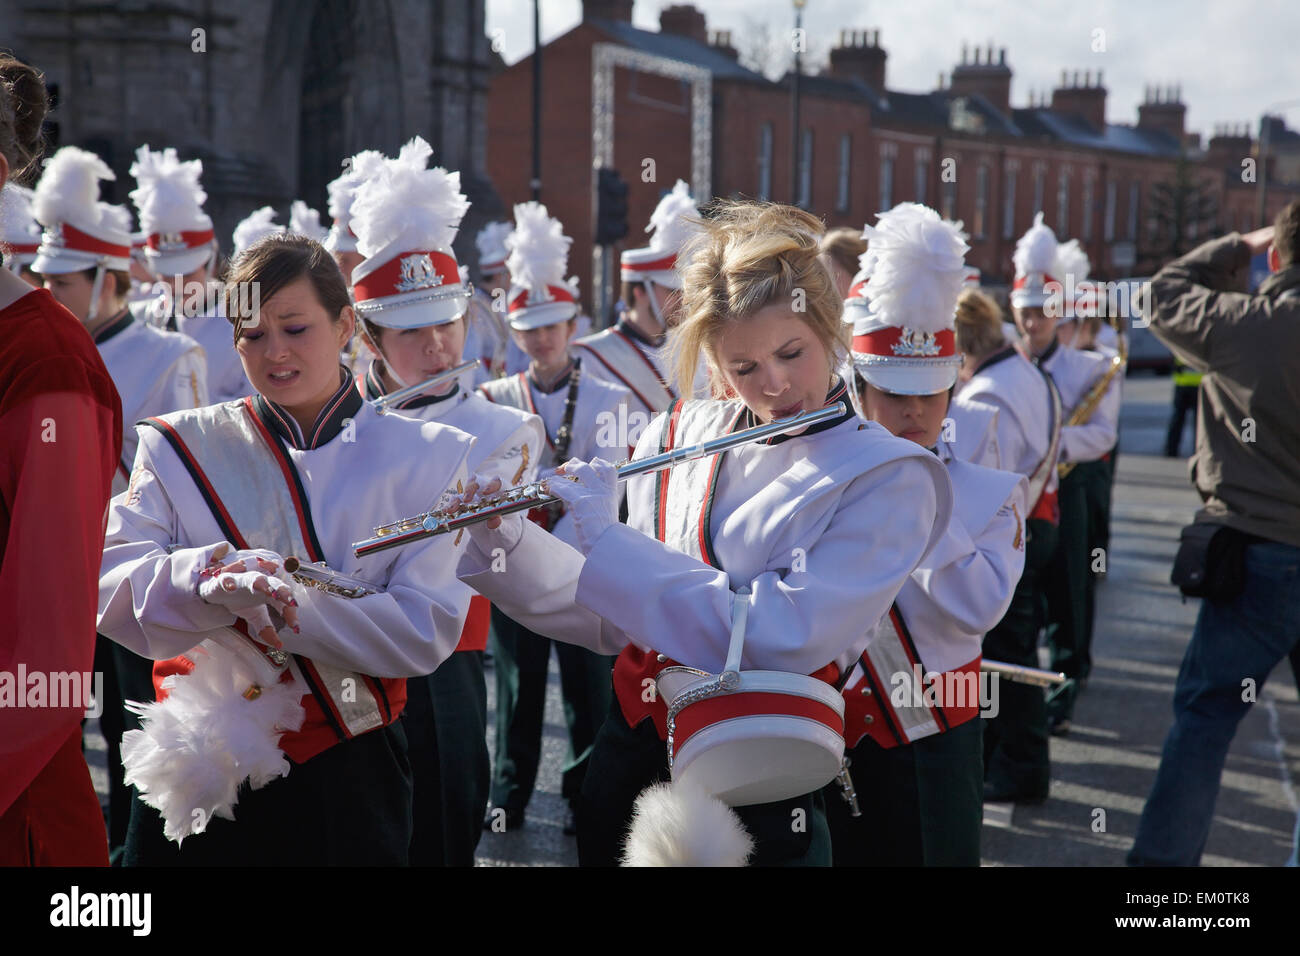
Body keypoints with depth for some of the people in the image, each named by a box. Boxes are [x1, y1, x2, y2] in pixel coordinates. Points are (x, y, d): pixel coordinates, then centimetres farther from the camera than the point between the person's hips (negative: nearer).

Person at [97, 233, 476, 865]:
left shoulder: (426, 457, -1)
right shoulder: (181, 447, 2)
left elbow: (426, 632, -11)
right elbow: (110, 587, -10)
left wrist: (283, 603, -24)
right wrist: (207, 577, -30)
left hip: (346, 777, -1)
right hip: (195, 772, 1)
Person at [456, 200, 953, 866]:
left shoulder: (888, 478, -13)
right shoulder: (678, 437, 3)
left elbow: (781, 640, -24)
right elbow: (618, 621, 10)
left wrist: (607, 539, -19)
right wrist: (502, 539, -5)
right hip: (629, 755, 5)